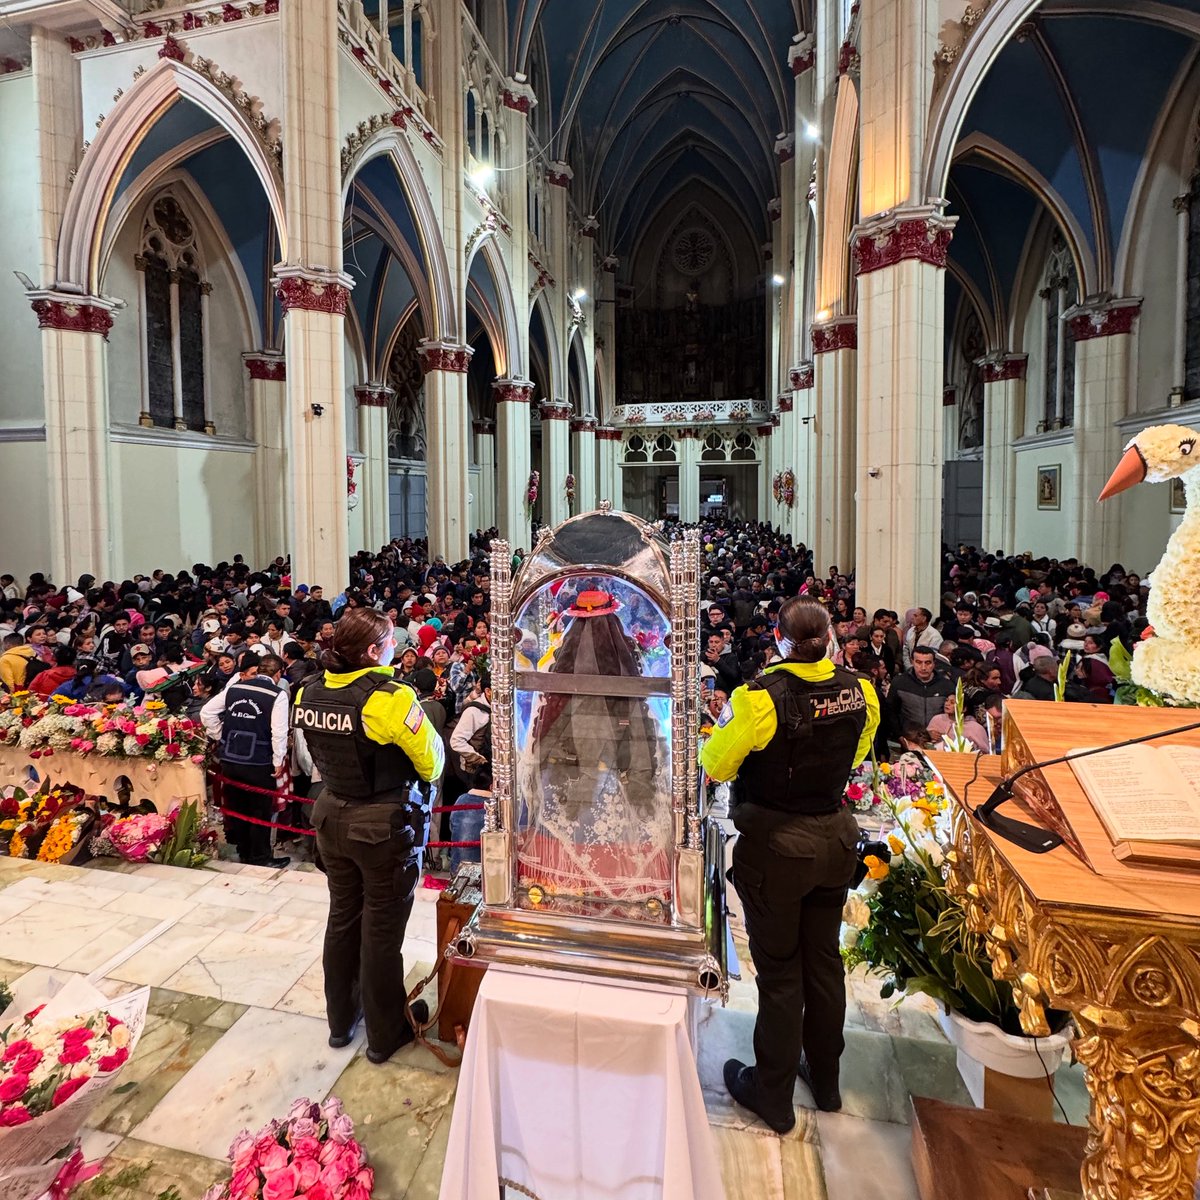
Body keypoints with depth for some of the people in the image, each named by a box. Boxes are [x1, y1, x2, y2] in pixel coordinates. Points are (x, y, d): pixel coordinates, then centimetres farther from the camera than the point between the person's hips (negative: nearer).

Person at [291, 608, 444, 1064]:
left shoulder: (308, 693, -6)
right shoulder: (390, 697, -26)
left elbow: (317, 755, 8)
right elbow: (431, 758, -16)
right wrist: (420, 780, 5)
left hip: (332, 818, 7)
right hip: (386, 825, -6)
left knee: (343, 918, 22)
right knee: (382, 929, 10)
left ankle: (341, 1020, 41)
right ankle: (385, 1033, 29)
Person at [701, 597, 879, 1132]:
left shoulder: (759, 697, -25)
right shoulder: (859, 692, -8)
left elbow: (715, 766, -14)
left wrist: (724, 725, 3)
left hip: (774, 844, -5)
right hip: (836, 838, 5)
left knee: (779, 971, 11)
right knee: (823, 959, 22)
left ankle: (773, 1097, 30)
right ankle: (825, 1081, 42)